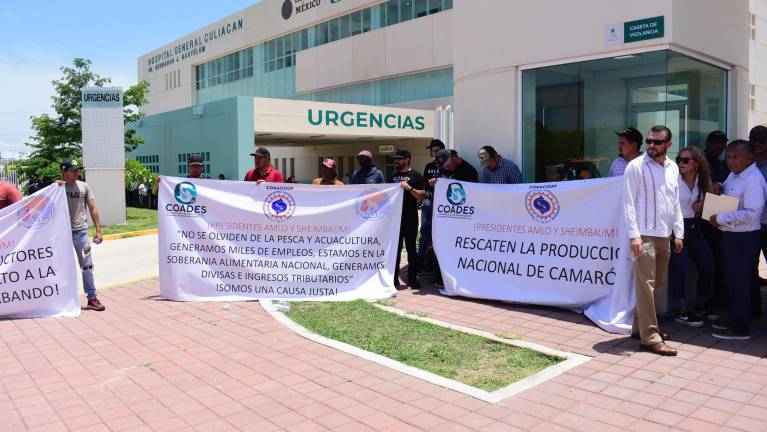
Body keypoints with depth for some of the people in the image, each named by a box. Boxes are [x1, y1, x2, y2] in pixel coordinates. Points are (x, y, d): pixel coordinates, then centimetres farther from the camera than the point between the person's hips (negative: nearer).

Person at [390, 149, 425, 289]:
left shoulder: (415, 175, -1)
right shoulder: (394, 176, 15)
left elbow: (421, 196, -7)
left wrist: (409, 188, -19)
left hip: (410, 218, -4)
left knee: (411, 248, 1)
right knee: (395, 248, 7)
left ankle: (412, 278, 8)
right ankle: (394, 278, 13)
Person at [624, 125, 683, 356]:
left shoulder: (673, 168, 12)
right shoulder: (636, 166, -6)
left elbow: (676, 203, 16)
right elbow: (629, 202, -10)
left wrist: (678, 233, 11)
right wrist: (634, 234, -17)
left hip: (664, 235, 7)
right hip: (645, 235, -7)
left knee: (658, 284, 11)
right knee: (646, 285, -6)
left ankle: (640, 326, 23)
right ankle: (650, 337, -2)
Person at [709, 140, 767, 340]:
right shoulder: (733, 175, 10)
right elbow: (725, 195, 27)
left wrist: (720, 219, -22)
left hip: (744, 238, -9)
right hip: (730, 235, 9)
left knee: (739, 283, 0)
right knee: (731, 280, 19)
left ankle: (741, 328, 11)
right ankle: (734, 320, 33)